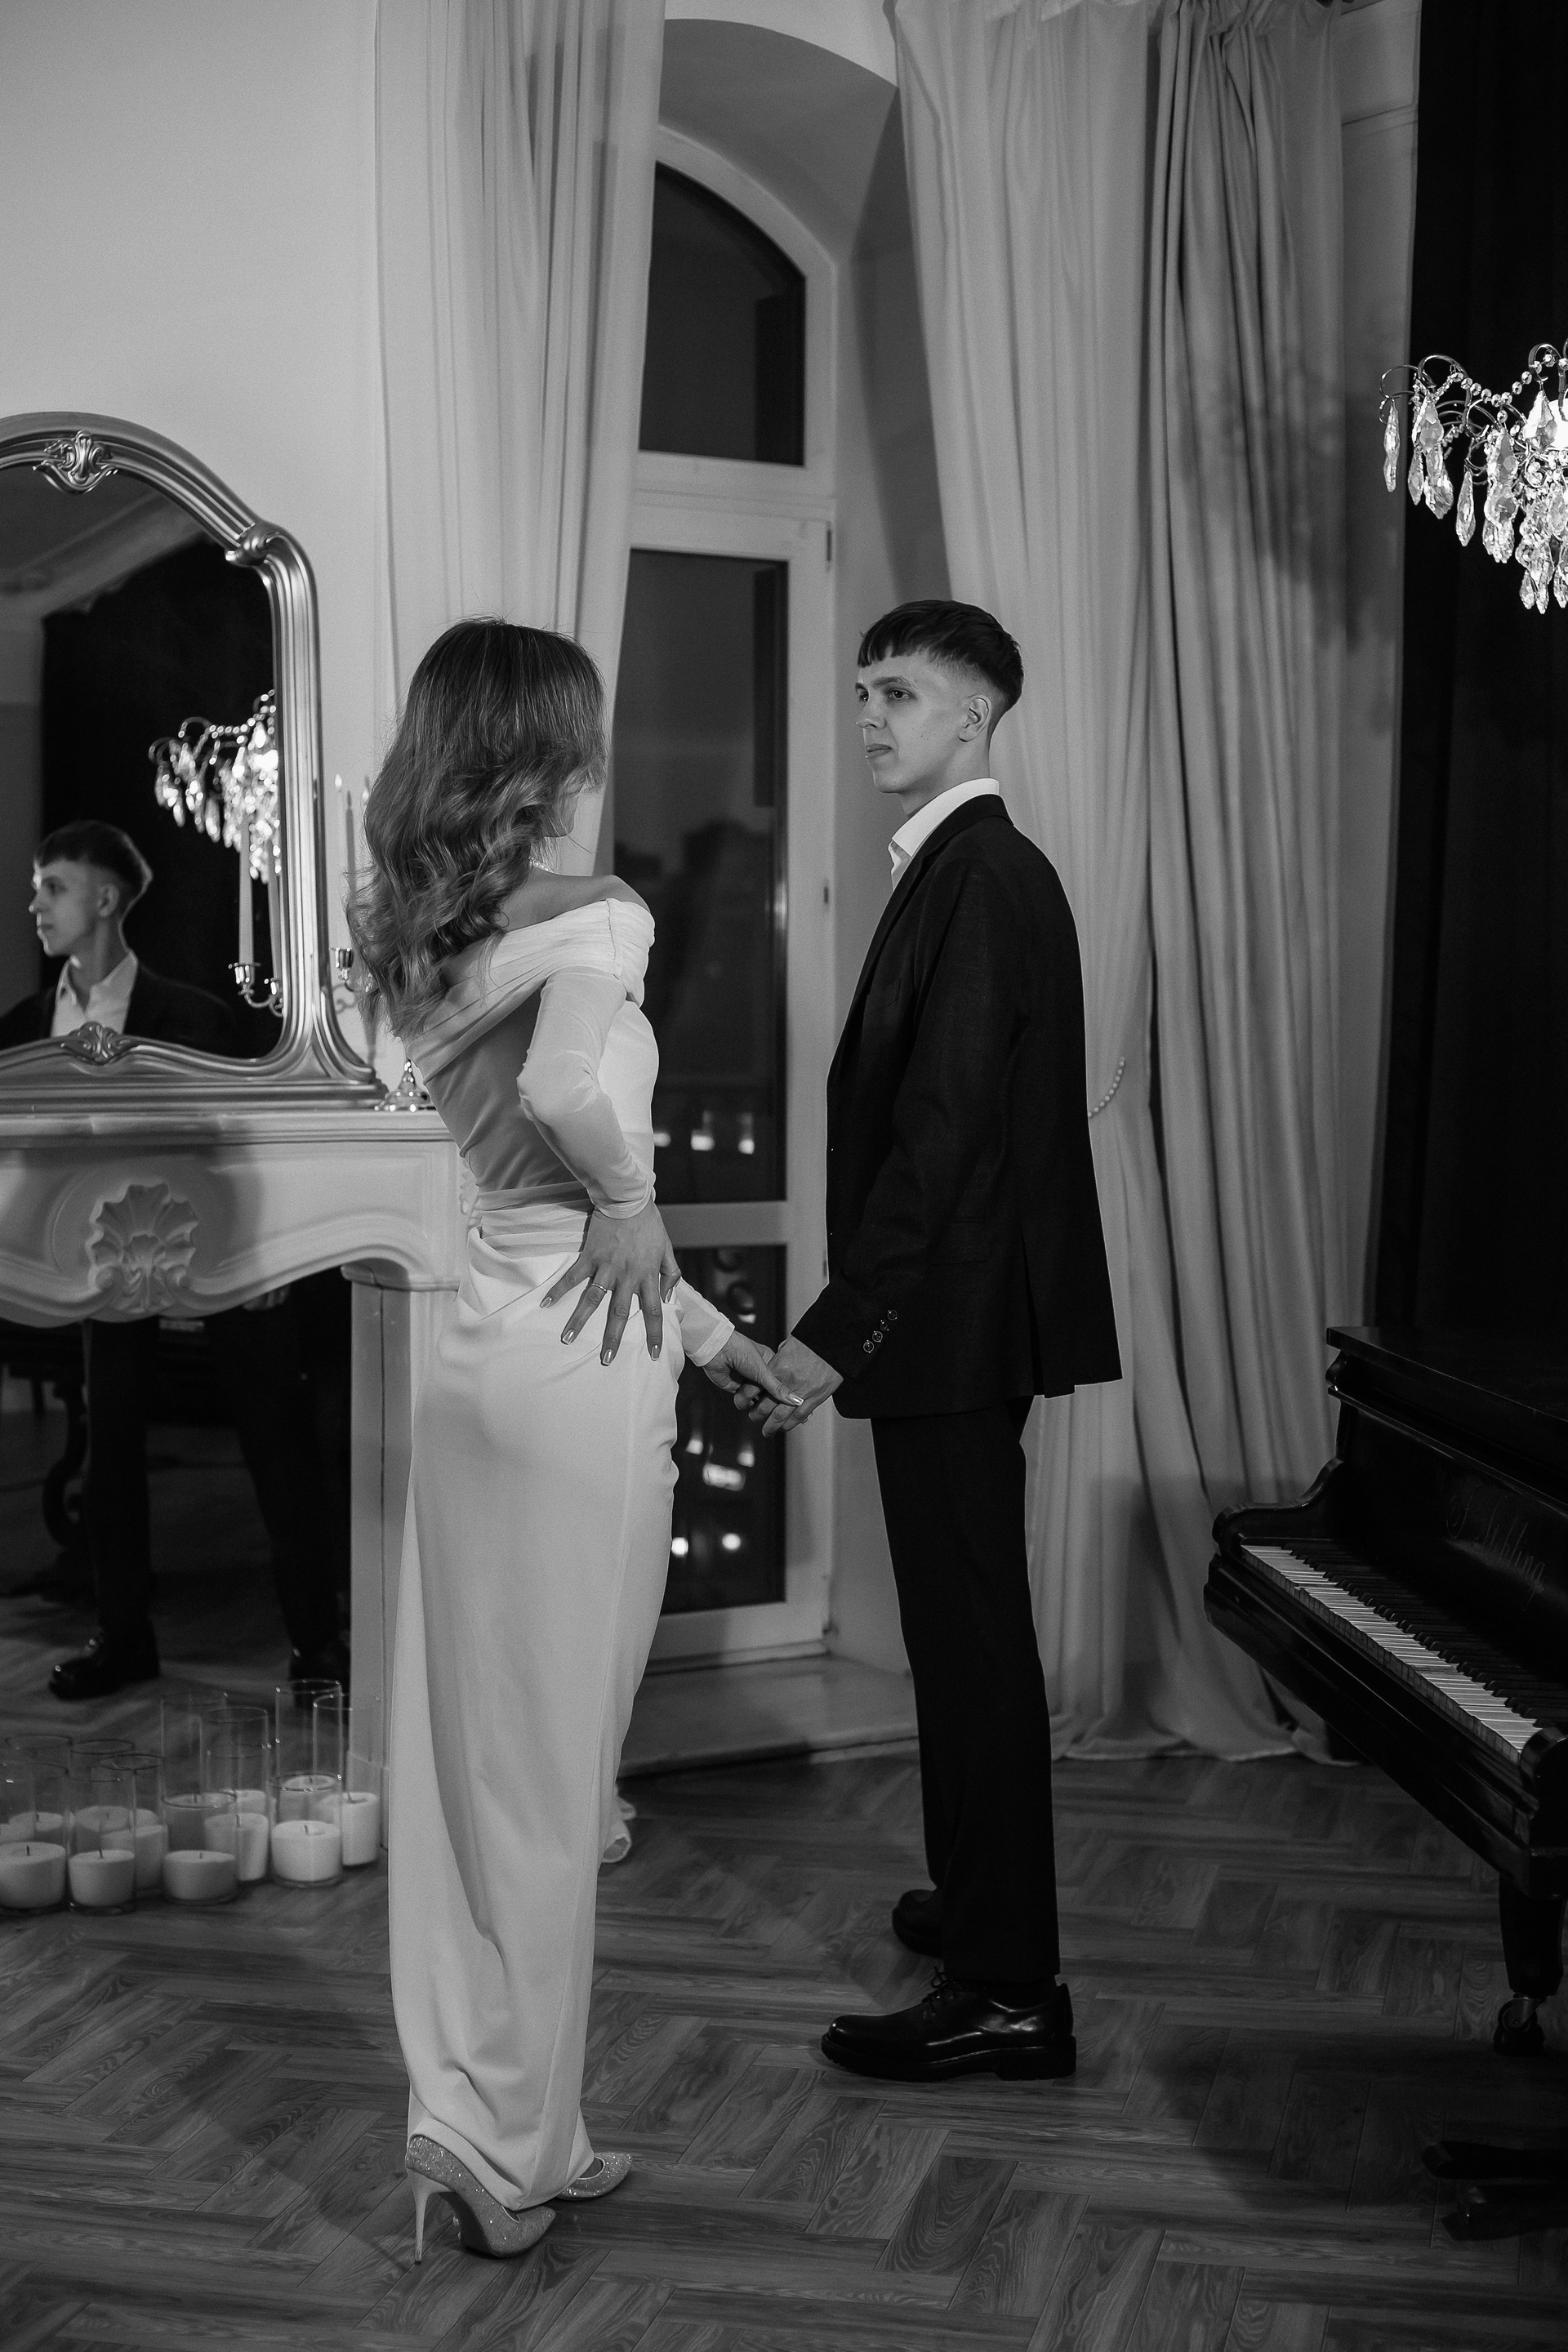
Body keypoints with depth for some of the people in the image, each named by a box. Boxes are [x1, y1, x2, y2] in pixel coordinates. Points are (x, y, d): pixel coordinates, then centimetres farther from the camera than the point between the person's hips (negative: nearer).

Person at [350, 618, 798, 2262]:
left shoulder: (431, 940, 11)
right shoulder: (599, 915, -13)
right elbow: (569, 1090, -35)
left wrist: (707, 1329, 21)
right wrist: (631, 1202, -14)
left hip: (479, 1342, 8)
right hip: (578, 1362, -8)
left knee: (468, 1747, 14)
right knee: (545, 1764, 3)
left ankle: (461, 2116, 26)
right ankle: (511, 2149, 14)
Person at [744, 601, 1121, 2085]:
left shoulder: (984, 879, -17)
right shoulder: (968, 869, 14)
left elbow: (942, 1130, -24)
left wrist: (836, 1333, -24)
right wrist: (857, 1322, 17)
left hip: (954, 1325, -10)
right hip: (958, 1321, 10)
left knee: (970, 1639, -4)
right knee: (966, 1629, 19)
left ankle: (1008, 1991, 5)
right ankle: (982, 1905, 35)